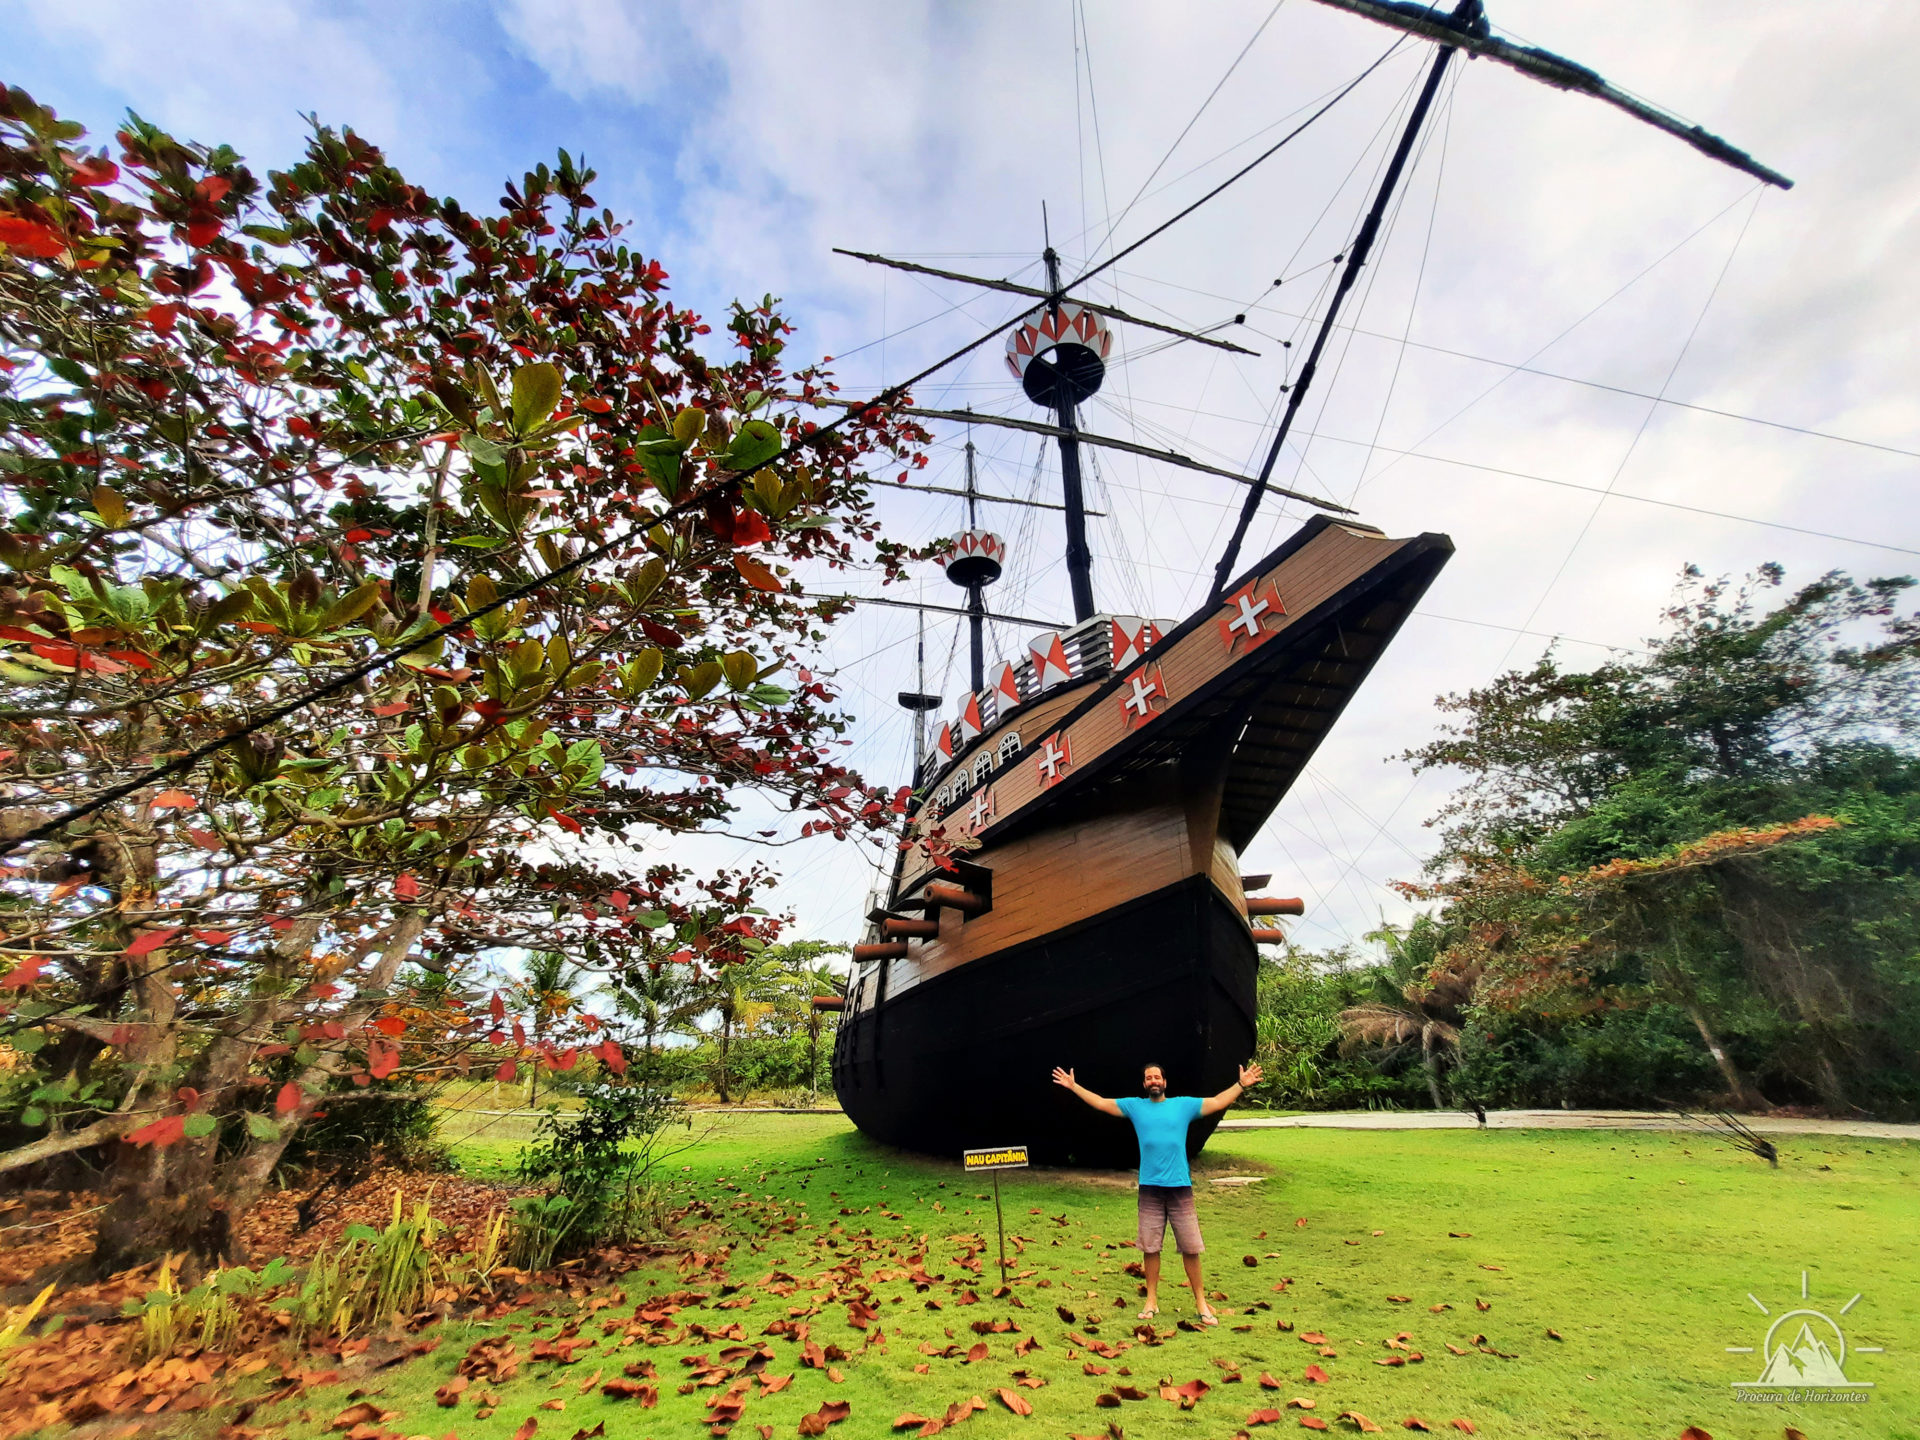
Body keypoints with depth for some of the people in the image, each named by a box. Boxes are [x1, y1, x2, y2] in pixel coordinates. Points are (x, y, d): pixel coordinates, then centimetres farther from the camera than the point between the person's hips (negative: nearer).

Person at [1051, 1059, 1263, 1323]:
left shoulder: (1184, 1104, 3)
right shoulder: (1134, 1106, 5)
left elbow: (1218, 1102, 1)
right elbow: (1101, 1103, 8)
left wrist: (1241, 1085, -9)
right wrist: (1074, 1086, 5)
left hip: (1180, 1187, -1)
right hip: (1149, 1188, 1)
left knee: (1190, 1248, 4)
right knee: (1150, 1248, 9)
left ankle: (1201, 1302, 19)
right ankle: (1151, 1301, 24)